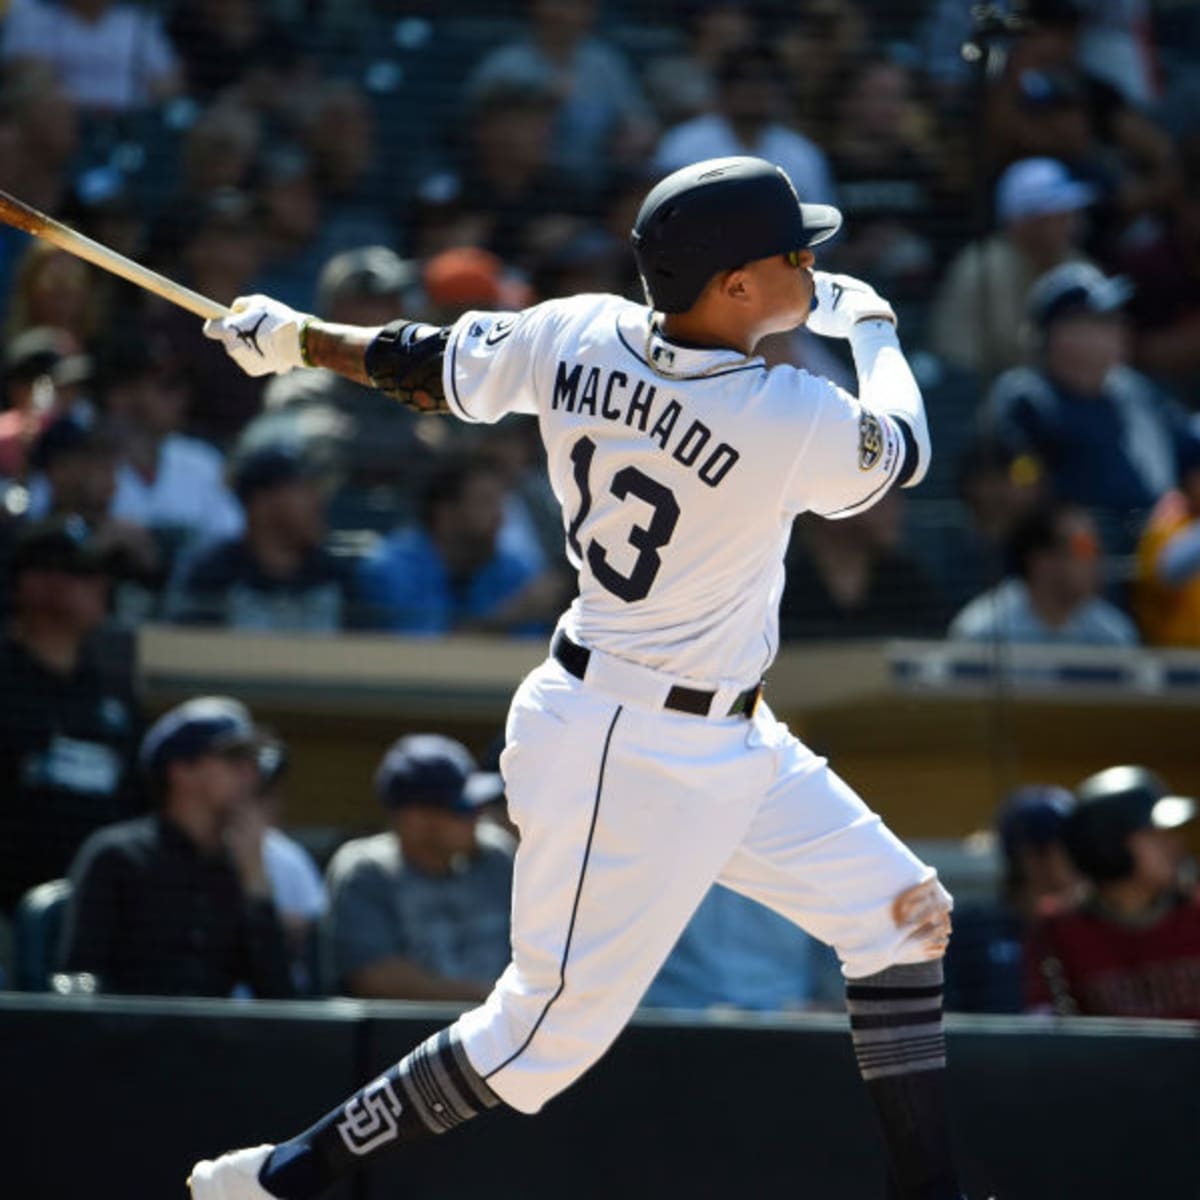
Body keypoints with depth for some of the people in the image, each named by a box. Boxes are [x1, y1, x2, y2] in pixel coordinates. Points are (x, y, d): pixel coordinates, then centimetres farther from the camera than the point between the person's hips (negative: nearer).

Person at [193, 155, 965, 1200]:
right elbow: (902, 453, -3)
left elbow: (434, 369, 6)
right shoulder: (795, 423, -25)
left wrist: (293, 338, 24)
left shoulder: (577, 335, -8)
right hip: (631, 758, -9)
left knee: (904, 914, 12)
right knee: (552, 1029, 1)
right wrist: (873, 323, 15)